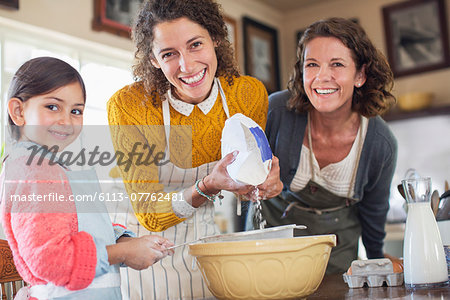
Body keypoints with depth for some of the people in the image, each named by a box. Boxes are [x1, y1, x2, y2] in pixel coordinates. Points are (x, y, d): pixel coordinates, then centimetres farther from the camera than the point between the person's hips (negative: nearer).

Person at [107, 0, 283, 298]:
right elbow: (149, 215, -16)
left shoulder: (249, 94, -11)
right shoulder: (128, 106, -19)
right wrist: (208, 187, -33)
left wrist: (262, 182, -20)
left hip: (219, 241, 2)